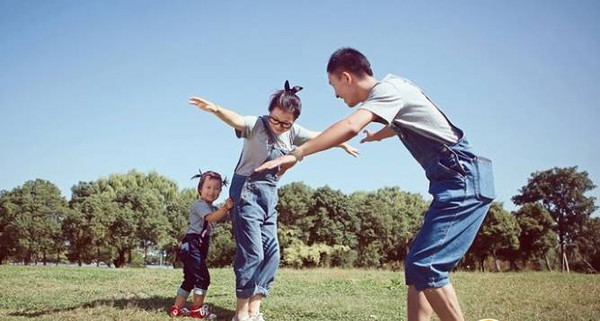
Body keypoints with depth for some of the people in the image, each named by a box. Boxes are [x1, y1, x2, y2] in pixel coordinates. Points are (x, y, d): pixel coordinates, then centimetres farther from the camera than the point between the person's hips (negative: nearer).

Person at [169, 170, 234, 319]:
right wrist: (226, 208, -37)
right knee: (203, 277, -11)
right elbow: (211, 218, -26)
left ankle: (177, 308, 20)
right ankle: (197, 309, -3)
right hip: (191, 245, -10)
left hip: (200, 247, 10)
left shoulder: (213, 208, 23)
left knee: (190, 279, 14)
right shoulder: (199, 204, -8)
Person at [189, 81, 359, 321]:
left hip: (270, 196, 7)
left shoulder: (292, 132, 6)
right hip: (247, 192, -7)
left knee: (272, 253, 3)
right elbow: (237, 120, -34)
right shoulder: (257, 125, -13)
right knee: (252, 253, -11)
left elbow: (318, 137, 22)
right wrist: (215, 109, -56)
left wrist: (343, 144, 38)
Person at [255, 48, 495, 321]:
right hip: (458, 183, 10)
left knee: (425, 266, -16)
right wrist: (376, 136, 63)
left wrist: (296, 155, -28)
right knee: (416, 265, 7)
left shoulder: (387, 88, -10)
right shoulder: (393, 87, 18)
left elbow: (351, 127, -30)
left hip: (463, 181, -10)